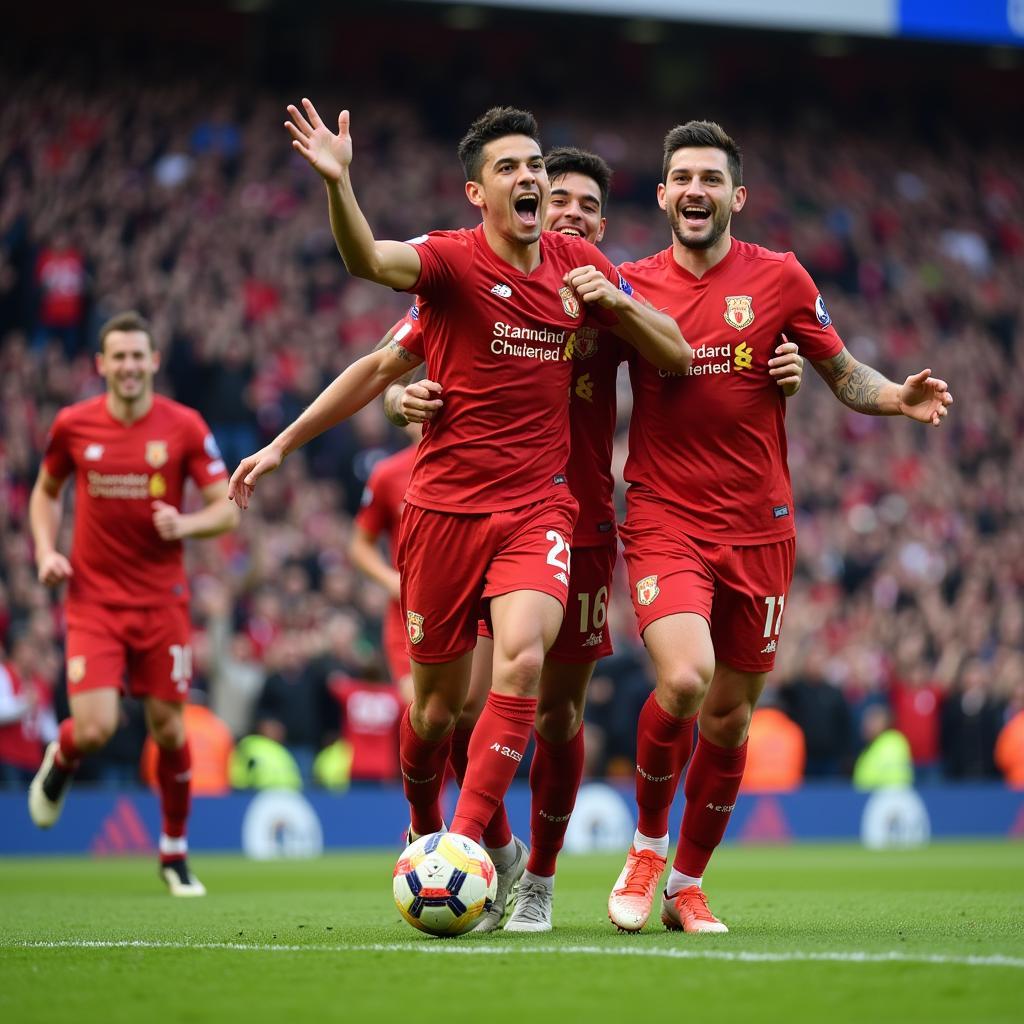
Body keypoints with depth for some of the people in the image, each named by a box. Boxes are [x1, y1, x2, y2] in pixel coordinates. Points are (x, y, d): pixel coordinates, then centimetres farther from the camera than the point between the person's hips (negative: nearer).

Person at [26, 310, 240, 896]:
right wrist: (46, 550, 1)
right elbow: (46, 491, 17)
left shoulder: (184, 426, -4)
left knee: (169, 730, 3)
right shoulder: (73, 425, -1)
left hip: (162, 600, 0)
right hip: (94, 600, 0)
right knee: (95, 730, -14)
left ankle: (175, 853, 22)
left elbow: (228, 509, -2)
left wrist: (186, 524, -22)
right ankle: (61, 761, 24)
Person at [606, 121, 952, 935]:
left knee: (729, 716, 7)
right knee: (684, 678, -23)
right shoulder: (631, 286, 3)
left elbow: (844, 375, 9)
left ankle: (688, 884, 26)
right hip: (664, 517, -2)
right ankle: (647, 847, 2)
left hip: (757, 525, 2)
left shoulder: (779, 278, 2)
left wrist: (898, 398, -12)